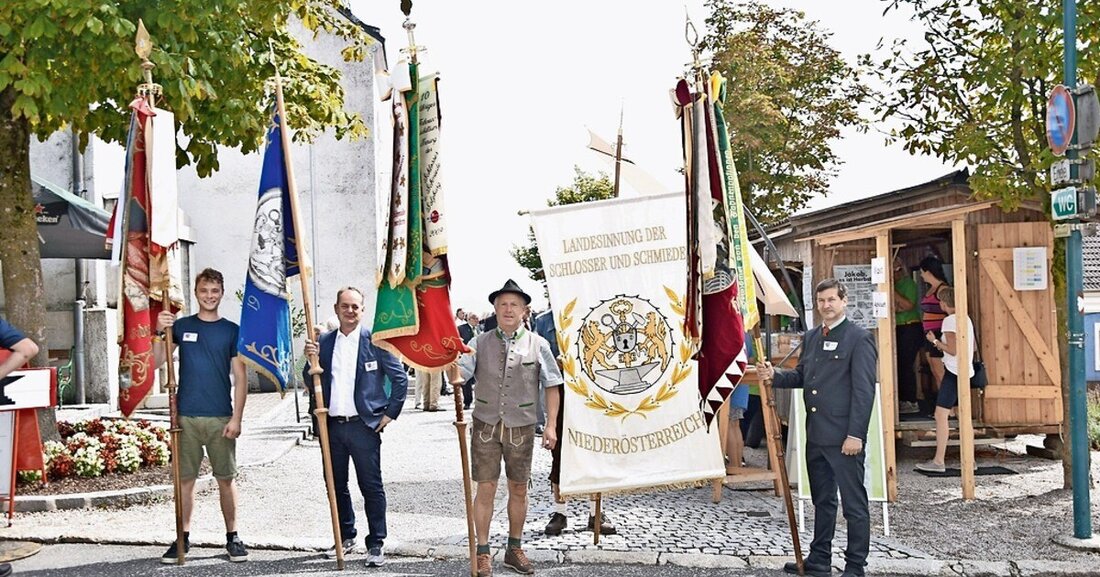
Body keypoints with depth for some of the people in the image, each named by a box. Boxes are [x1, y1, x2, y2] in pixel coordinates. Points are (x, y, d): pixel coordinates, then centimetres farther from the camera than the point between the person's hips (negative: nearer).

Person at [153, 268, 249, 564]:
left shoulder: (232, 330, 4)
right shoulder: (181, 326, 7)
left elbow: (240, 378, 2)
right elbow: (156, 362, -2)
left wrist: (236, 418, -6)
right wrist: (159, 333, -17)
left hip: (221, 417, -1)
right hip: (186, 416, 1)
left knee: (226, 479, 5)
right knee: (185, 478, 6)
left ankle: (232, 537, 14)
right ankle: (183, 537, 15)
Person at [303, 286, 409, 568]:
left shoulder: (375, 340, -3)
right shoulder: (324, 342, 9)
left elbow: (400, 379, -1)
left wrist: (390, 413, -3)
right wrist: (312, 359, -8)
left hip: (363, 426, -4)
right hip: (332, 426, 5)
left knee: (371, 487, -1)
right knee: (336, 485, 14)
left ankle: (376, 544, 8)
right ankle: (346, 537, 29)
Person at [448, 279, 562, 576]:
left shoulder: (537, 345, 0)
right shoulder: (480, 343, 1)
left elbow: (551, 386, 3)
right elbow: (458, 377, -8)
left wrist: (551, 426, -2)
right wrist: (451, 361, -30)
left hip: (521, 427, 1)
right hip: (486, 426, 0)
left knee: (518, 490, 11)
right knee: (485, 489, 2)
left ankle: (514, 550, 26)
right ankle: (482, 553, 14)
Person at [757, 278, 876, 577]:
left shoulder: (859, 338, -8)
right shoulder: (811, 337, 14)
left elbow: (864, 390, -13)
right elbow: (801, 376, 21)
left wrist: (855, 434, -18)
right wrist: (775, 375, 1)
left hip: (844, 437, -7)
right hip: (816, 435, 7)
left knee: (854, 504, 2)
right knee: (822, 501, 16)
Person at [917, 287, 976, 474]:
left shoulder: (950, 320, -13)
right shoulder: (966, 319, 12)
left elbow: (953, 350, -17)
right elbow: (973, 346, 17)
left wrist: (935, 342, -5)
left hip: (953, 372, -9)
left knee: (941, 415, -9)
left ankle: (939, 461, -11)